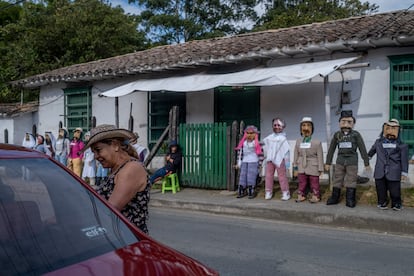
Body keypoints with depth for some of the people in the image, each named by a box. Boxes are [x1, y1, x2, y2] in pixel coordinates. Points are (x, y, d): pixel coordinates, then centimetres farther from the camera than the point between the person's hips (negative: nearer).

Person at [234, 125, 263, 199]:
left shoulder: (257, 144, -7)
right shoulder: (243, 143, 7)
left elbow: (260, 153, -4)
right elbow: (240, 153, 12)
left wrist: (260, 163, -4)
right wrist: (239, 163, 11)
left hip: (253, 162, -5)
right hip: (244, 162, 5)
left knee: (251, 177, -7)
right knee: (243, 176, 3)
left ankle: (252, 192, 0)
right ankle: (242, 191, 10)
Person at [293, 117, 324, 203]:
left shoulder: (317, 142, -5)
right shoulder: (298, 142, 6)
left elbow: (320, 156, -5)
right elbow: (296, 154, 12)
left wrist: (320, 169, -6)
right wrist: (295, 165, 10)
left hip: (313, 167, -3)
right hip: (301, 167, 3)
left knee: (314, 183, 3)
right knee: (302, 183, 8)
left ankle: (316, 196, 15)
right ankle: (301, 195, 19)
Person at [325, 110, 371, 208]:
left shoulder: (356, 135, -2)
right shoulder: (337, 135, 5)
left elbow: (362, 149, 0)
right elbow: (331, 149, 10)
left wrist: (367, 163, 0)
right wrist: (328, 162, 10)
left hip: (352, 161, -2)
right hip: (340, 160, 3)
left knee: (351, 181, 1)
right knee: (337, 180, 7)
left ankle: (350, 200, 9)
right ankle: (335, 198, 17)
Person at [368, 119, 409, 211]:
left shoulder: (401, 145, -1)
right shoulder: (378, 142, 7)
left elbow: (404, 159, 0)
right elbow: (372, 149, 30)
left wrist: (404, 172, -3)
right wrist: (368, 156, 47)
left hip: (394, 173, -2)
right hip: (380, 172, 3)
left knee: (395, 190, 2)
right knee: (381, 189, 8)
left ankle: (396, 204, 21)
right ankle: (382, 202, 25)